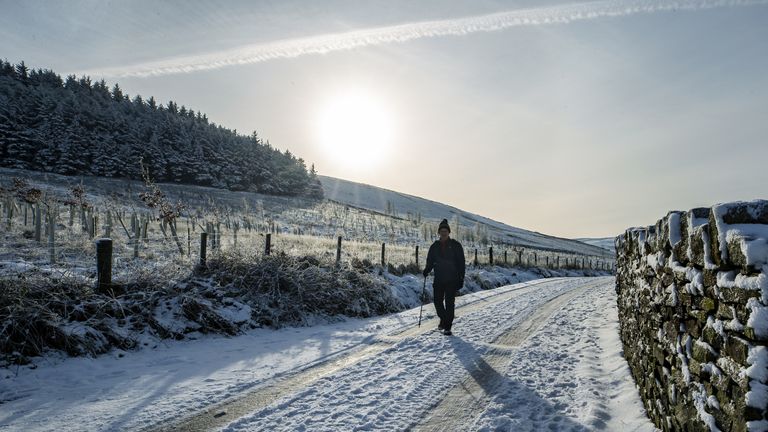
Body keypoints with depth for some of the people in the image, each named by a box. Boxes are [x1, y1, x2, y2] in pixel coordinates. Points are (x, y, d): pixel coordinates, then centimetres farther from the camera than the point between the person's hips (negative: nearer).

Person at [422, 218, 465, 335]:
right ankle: (443, 319, 30)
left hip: (452, 280, -3)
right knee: (438, 302, 4)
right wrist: (427, 270, -8)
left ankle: (447, 327, 6)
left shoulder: (456, 246, 0)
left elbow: (461, 263, 0)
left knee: (449, 303, -3)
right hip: (438, 280, 3)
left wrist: (461, 278, -6)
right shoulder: (435, 246, 8)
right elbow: (430, 261, 13)